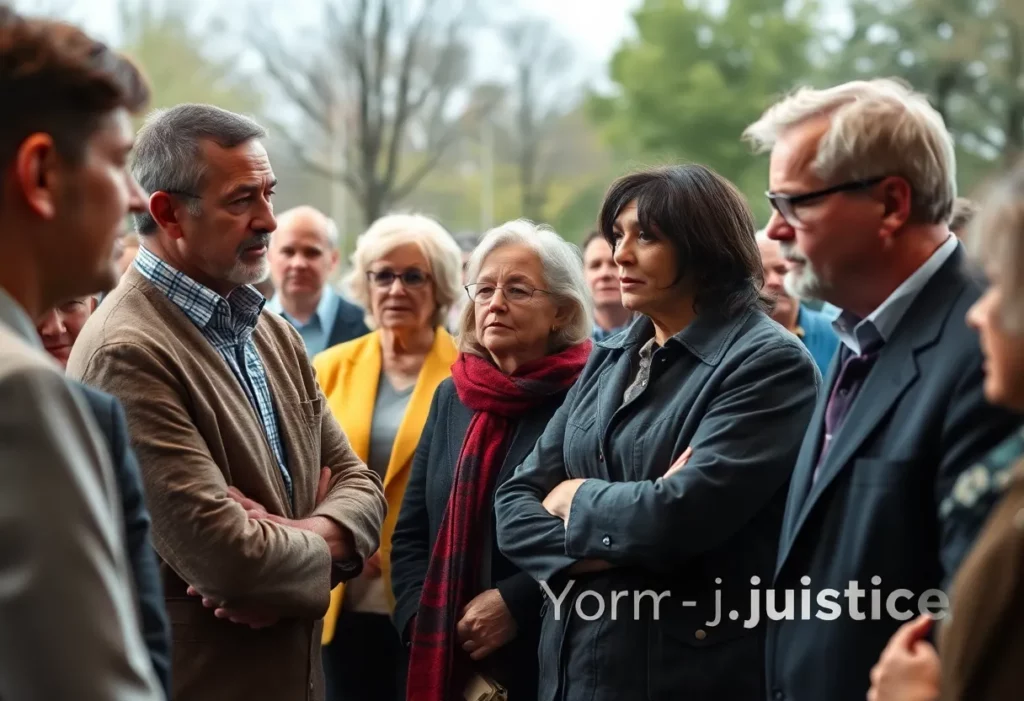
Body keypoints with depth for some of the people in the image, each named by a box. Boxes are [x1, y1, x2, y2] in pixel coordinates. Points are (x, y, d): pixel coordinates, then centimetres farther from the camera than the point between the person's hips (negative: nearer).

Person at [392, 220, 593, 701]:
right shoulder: (452, 396, 10)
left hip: (551, 662, -5)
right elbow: (410, 533, 9)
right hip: (447, 662, 5)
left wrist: (514, 604, -20)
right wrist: (425, 622, -5)